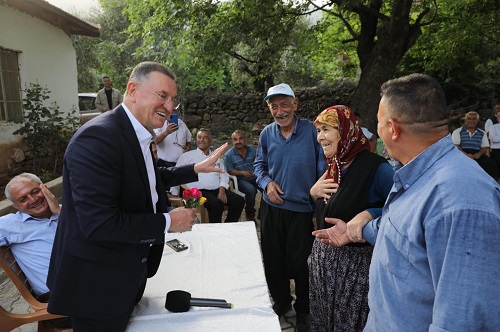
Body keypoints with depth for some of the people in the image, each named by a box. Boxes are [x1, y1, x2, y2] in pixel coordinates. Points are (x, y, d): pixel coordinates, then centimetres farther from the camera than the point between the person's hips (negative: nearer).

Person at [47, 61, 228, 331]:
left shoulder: (139, 136, 3)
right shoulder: (98, 138, -27)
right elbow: (98, 223, -31)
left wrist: (195, 169, 10)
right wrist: (168, 222, -22)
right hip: (96, 284, -9)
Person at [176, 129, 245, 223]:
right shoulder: (187, 156, 11)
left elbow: (223, 176, 15)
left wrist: (222, 191, -3)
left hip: (217, 190, 5)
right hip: (200, 191, -5)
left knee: (239, 200, -18)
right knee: (217, 203, -34)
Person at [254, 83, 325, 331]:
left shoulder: (311, 131, -13)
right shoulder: (267, 134, 0)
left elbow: (323, 169, -10)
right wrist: (266, 182, -7)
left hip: (302, 209, -4)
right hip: (272, 206, 4)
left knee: (299, 263, 9)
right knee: (272, 259, 17)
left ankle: (304, 311, 35)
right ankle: (281, 300, 43)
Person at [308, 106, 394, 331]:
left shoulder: (376, 167, -19)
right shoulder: (331, 165, 5)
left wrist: (370, 214, -28)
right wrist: (314, 192, -4)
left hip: (356, 264, -7)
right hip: (323, 257, 7)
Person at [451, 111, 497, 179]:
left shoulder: (482, 133, 20)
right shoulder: (457, 132, 9)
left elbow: (484, 147, 16)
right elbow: (455, 146, -2)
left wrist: (479, 153, -8)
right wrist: (466, 154, -18)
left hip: (477, 154, 3)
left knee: (491, 166, -22)